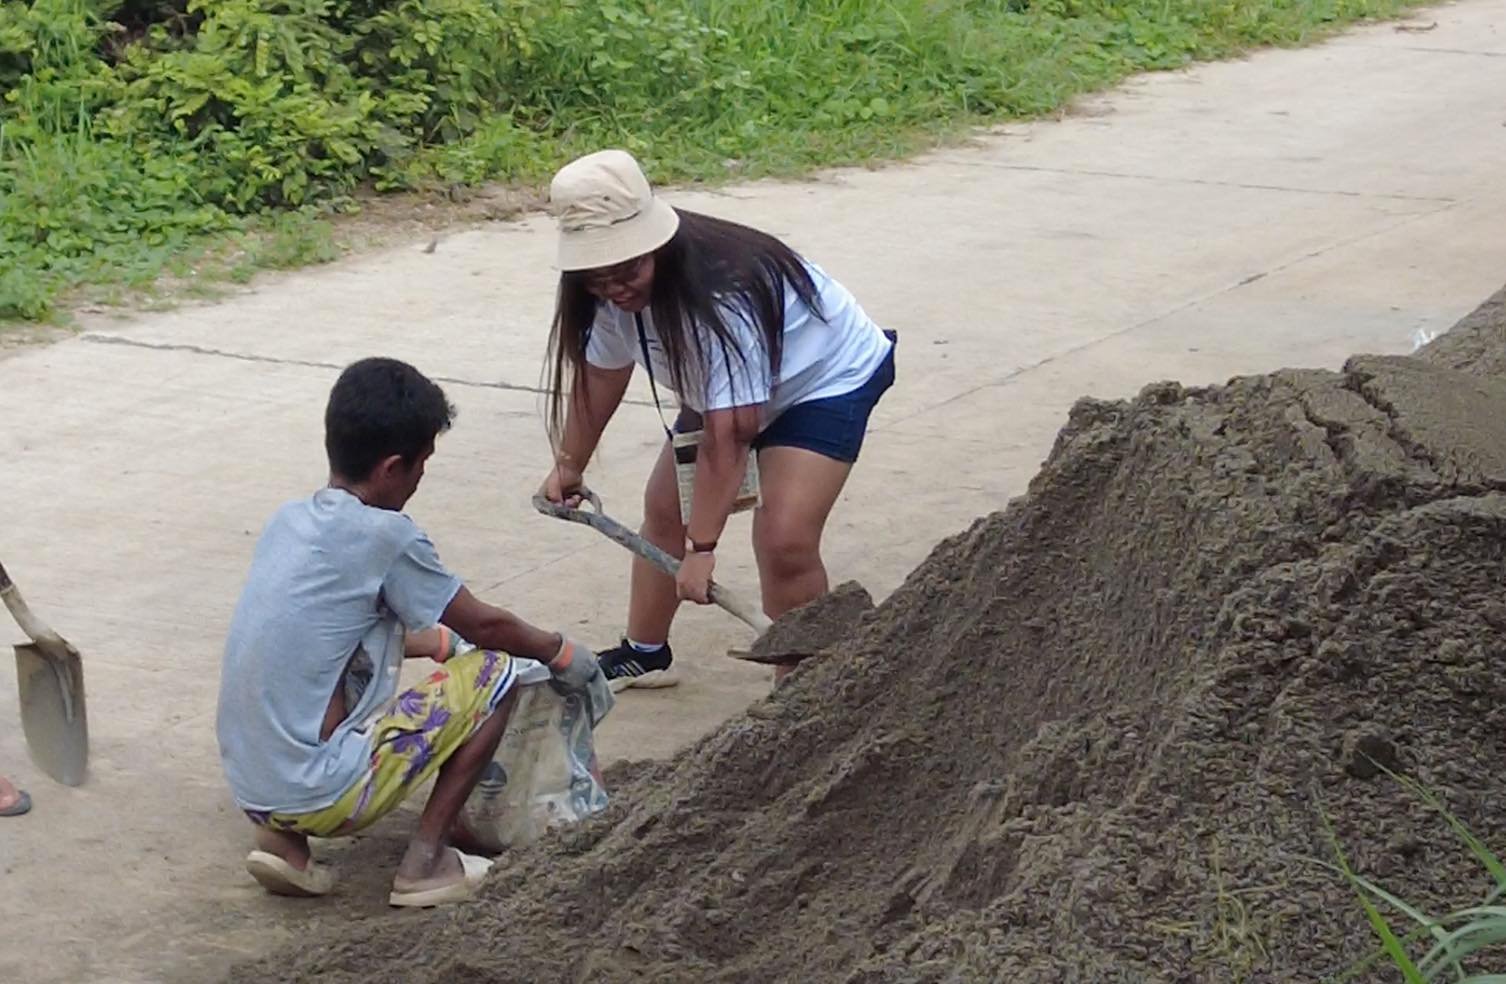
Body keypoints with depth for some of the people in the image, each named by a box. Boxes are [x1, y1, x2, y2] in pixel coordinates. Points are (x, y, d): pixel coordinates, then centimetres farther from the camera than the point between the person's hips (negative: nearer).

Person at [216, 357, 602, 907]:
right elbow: (484, 625, 2)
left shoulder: (289, 521, 10)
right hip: (322, 793, -7)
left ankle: (282, 839, 15)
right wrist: (560, 654, 20)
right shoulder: (383, 537, -11)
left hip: (251, 790, 7)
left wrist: (441, 643, 41)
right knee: (493, 674, 4)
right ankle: (426, 862, 4)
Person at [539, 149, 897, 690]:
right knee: (663, 506, 12)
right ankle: (645, 653, 32)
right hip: (723, 386, 9)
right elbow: (601, 372, 1)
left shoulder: (723, 294, -41)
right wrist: (569, 462, 4)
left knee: (784, 540, -22)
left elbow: (726, 439, -40)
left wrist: (701, 548, -39)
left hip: (828, 377, -8)